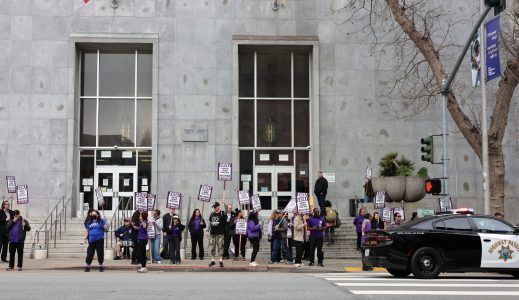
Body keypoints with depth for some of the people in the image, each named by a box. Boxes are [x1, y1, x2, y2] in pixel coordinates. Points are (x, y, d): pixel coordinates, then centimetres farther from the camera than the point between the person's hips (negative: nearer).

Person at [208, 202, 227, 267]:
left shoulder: (222, 213, -2)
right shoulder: (212, 214, 13)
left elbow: (226, 222, -4)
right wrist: (209, 230, 15)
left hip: (220, 233, -5)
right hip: (212, 233, 5)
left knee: (220, 247, -5)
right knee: (212, 247, 7)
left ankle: (221, 261, -2)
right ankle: (212, 260, 15)